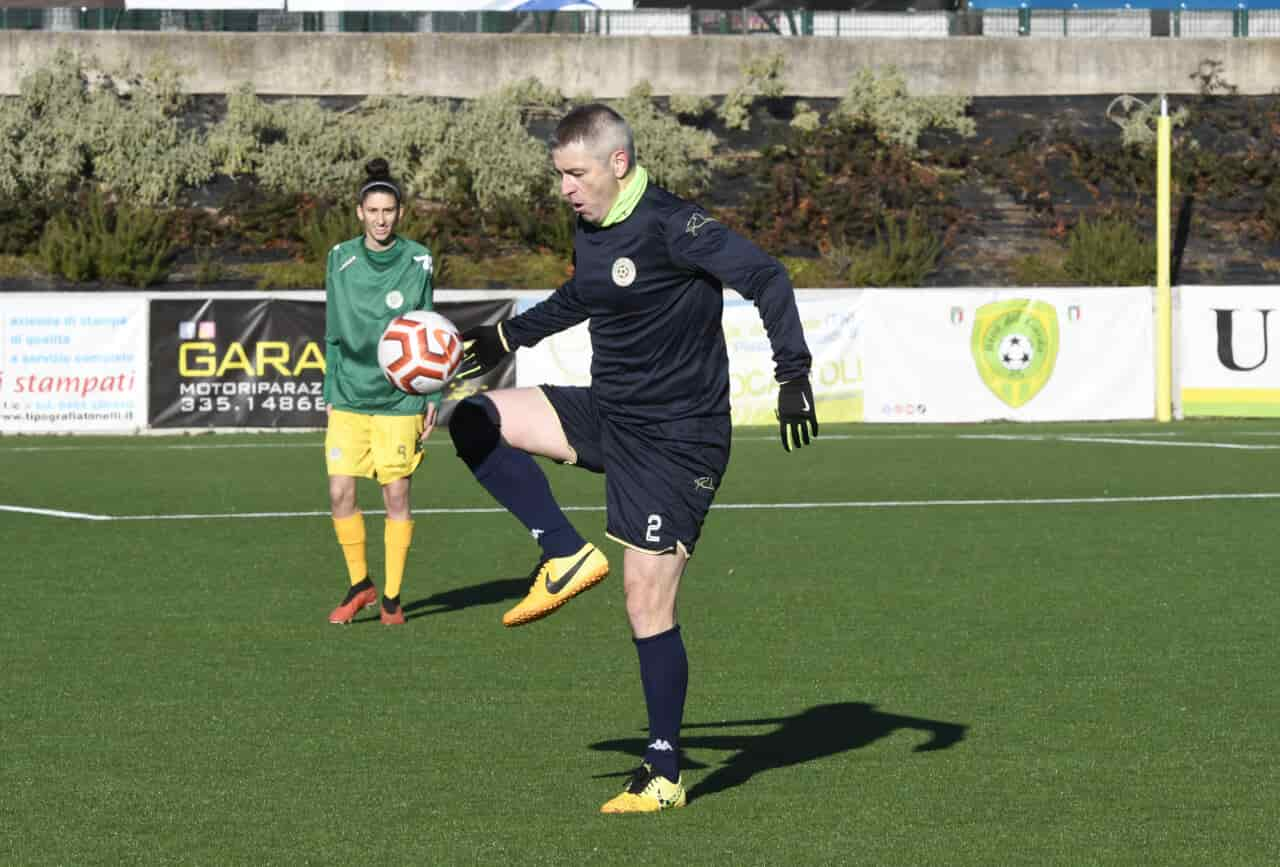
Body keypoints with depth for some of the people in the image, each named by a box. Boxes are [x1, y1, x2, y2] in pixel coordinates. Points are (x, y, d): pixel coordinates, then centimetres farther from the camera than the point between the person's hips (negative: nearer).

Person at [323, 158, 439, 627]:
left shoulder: (418, 261, -1)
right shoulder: (340, 259, 3)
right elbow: (334, 334, 11)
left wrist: (432, 397, 1)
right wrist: (330, 392, 9)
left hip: (399, 397, -2)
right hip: (349, 395, 2)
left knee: (396, 494, -1)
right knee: (341, 492, -5)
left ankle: (392, 597, 11)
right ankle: (360, 585, 14)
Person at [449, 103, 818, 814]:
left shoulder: (671, 228, -19)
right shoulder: (590, 231, 7)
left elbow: (764, 277, -24)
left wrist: (793, 374, -32)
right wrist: (507, 338, 29)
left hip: (675, 439, -8)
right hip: (608, 414, 8)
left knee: (648, 607, -7)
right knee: (474, 422, -1)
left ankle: (664, 775, 5)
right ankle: (567, 556, 2)